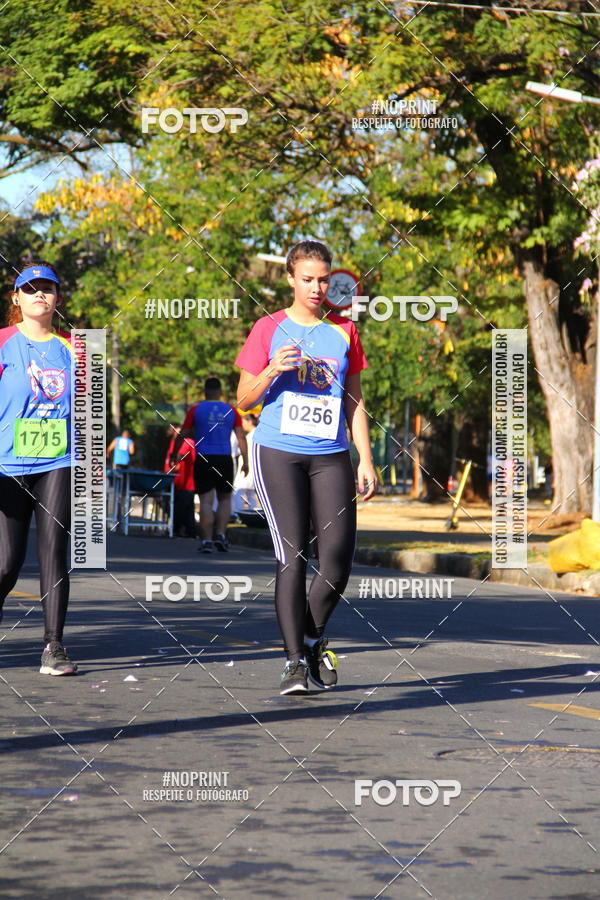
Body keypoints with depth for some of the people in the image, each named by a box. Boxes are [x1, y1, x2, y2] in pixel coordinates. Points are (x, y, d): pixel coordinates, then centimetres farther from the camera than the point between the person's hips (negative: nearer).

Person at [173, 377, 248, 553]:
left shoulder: (196, 410, 2)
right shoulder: (231, 411, 7)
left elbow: (182, 435, 3)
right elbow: (241, 436, 2)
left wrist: (174, 454, 14)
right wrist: (245, 461, 3)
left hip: (203, 459, -1)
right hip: (225, 459, 1)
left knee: (206, 501, -1)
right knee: (225, 499, 15)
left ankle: (206, 540, -7)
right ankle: (221, 534, 1)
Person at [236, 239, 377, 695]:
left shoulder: (344, 331, 11)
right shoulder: (270, 329, 3)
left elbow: (354, 400, 16)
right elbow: (244, 400, 5)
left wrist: (366, 460, 9)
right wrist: (272, 371, -14)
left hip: (330, 456, 3)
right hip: (279, 453, -2)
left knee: (339, 555, -7)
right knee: (291, 556, -8)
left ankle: (313, 637, 18)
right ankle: (295, 660, -2)